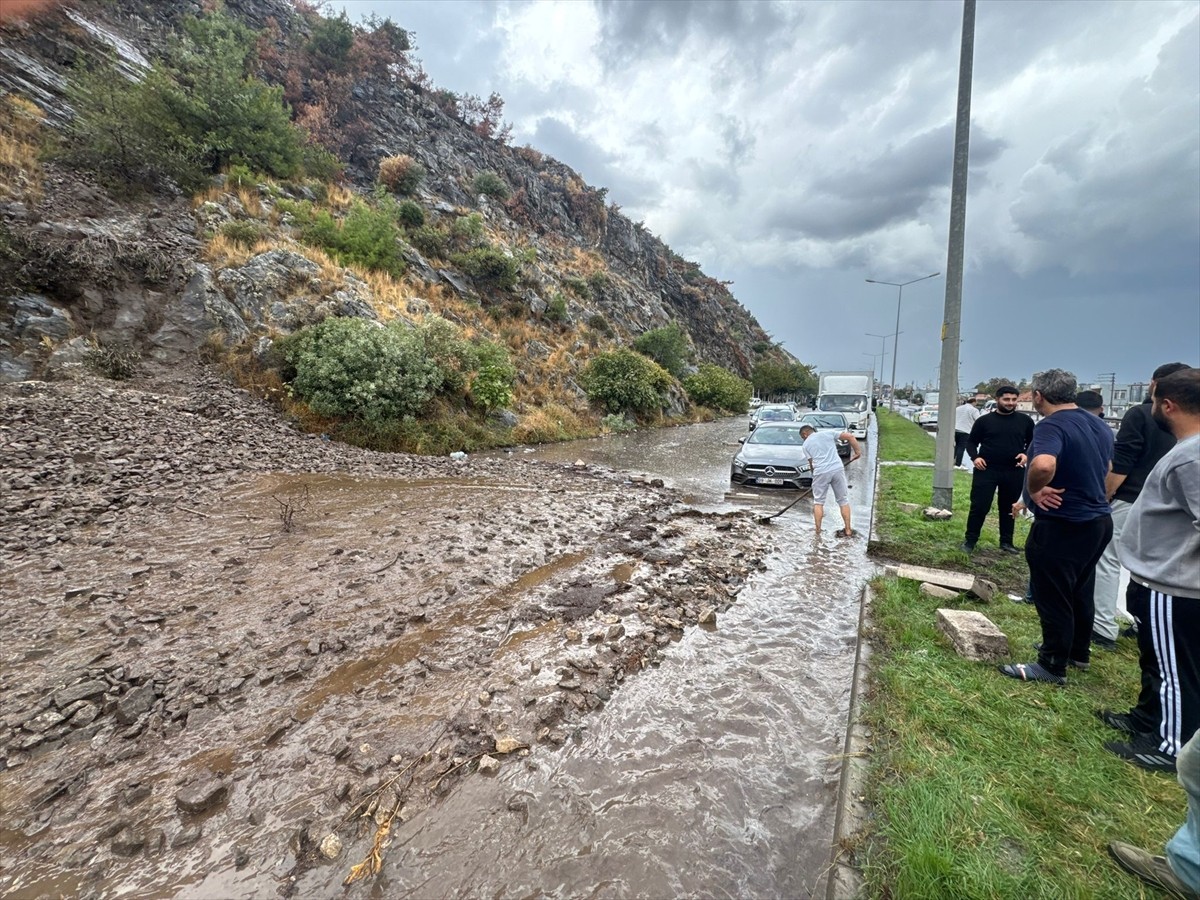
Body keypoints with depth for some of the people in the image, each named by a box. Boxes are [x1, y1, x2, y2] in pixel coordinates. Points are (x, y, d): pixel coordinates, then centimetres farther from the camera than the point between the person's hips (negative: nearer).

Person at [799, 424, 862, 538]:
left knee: (818, 502, 13)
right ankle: (848, 530, 18)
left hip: (821, 472, -2)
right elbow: (850, 436, 9)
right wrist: (858, 451, 15)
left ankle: (818, 531, 13)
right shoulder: (828, 433, 15)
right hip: (837, 469, 2)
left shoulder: (806, 444, 12)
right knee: (843, 500, 13)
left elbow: (811, 463, 9)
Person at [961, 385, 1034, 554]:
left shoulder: (1025, 421, 7)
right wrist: (974, 457, -12)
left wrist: (1027, 454, -6)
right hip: (986, 470, -2)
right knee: (979, 506, -3)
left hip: (1014, 472, 3)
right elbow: (971, 442, 6)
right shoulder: (984, 420, 1)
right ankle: (970, 540, 7)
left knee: (1009, 508, 13)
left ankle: (1006, 541, 26)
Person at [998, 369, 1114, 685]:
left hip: (1062, 526, -9)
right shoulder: (1101, 426, 9)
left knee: (1053, 598, 4)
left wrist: (1034, 490, -25)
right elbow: (1106, 470, 24)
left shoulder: (1051, 426, -22)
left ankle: (1053, 666, 15)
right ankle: (1079, 652, 39)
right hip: (1098, 521, 9)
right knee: (1080, 593, 23)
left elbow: (1043, 465, -41)